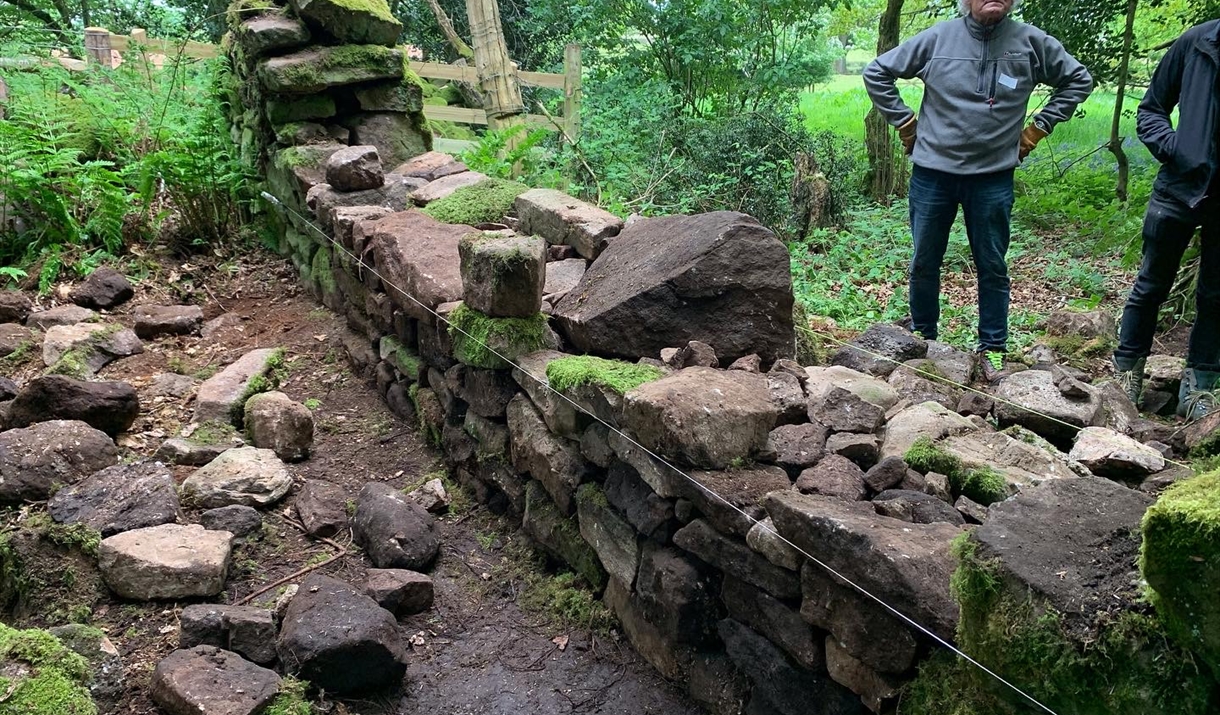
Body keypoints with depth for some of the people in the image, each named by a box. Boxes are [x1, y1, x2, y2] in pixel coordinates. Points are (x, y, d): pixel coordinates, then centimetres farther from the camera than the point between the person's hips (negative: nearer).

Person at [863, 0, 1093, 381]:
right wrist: (905, 123, 2)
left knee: (992, 267, 7)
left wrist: (1038, 128, 6)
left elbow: (1078, 80, 13)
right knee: (924, 263, 10)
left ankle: (993, 348, 18)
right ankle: (922, 337, 28)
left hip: (993, 178, 0)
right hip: (932, 173, 0)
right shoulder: (937, 39, -4)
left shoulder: (1031, 42, -1)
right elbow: (877, 73, 5)